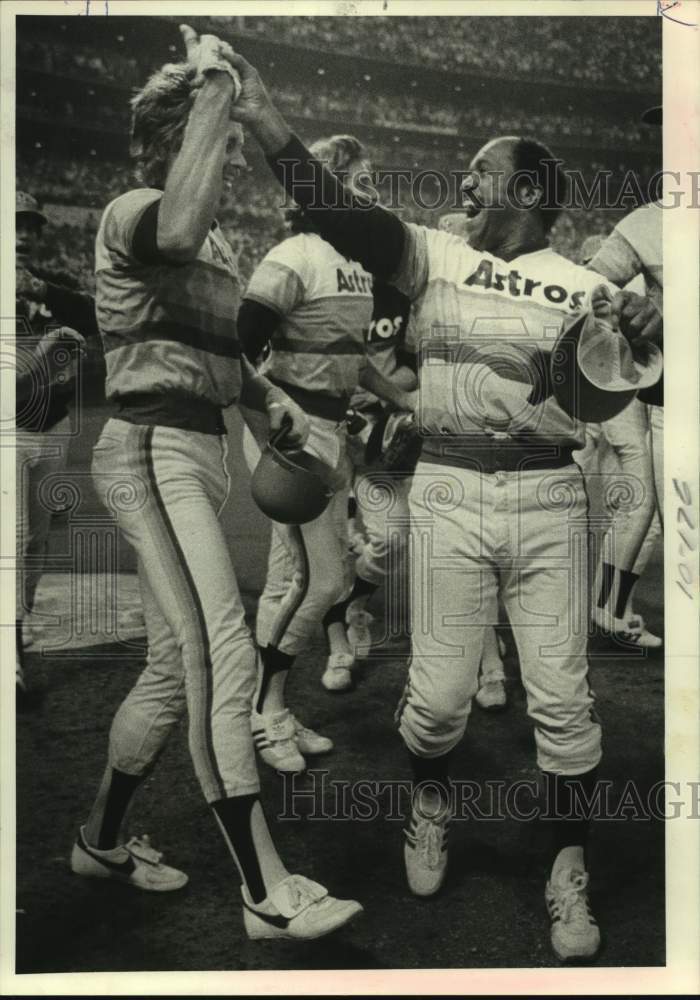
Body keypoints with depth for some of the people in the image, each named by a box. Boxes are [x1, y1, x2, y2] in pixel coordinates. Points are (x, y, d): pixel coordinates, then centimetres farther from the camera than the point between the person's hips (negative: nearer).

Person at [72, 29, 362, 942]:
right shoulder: (133, 213, -6)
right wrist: (212, 89, -23)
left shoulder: (215, 237, 21)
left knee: (178, 666, 10)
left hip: (201, 452, 9)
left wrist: (270, 393, 12)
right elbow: (177, 229, -33)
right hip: (153, 451, -9)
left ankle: (102, 840, 27)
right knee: (224, 659, -15)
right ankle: (268, 895, -8)